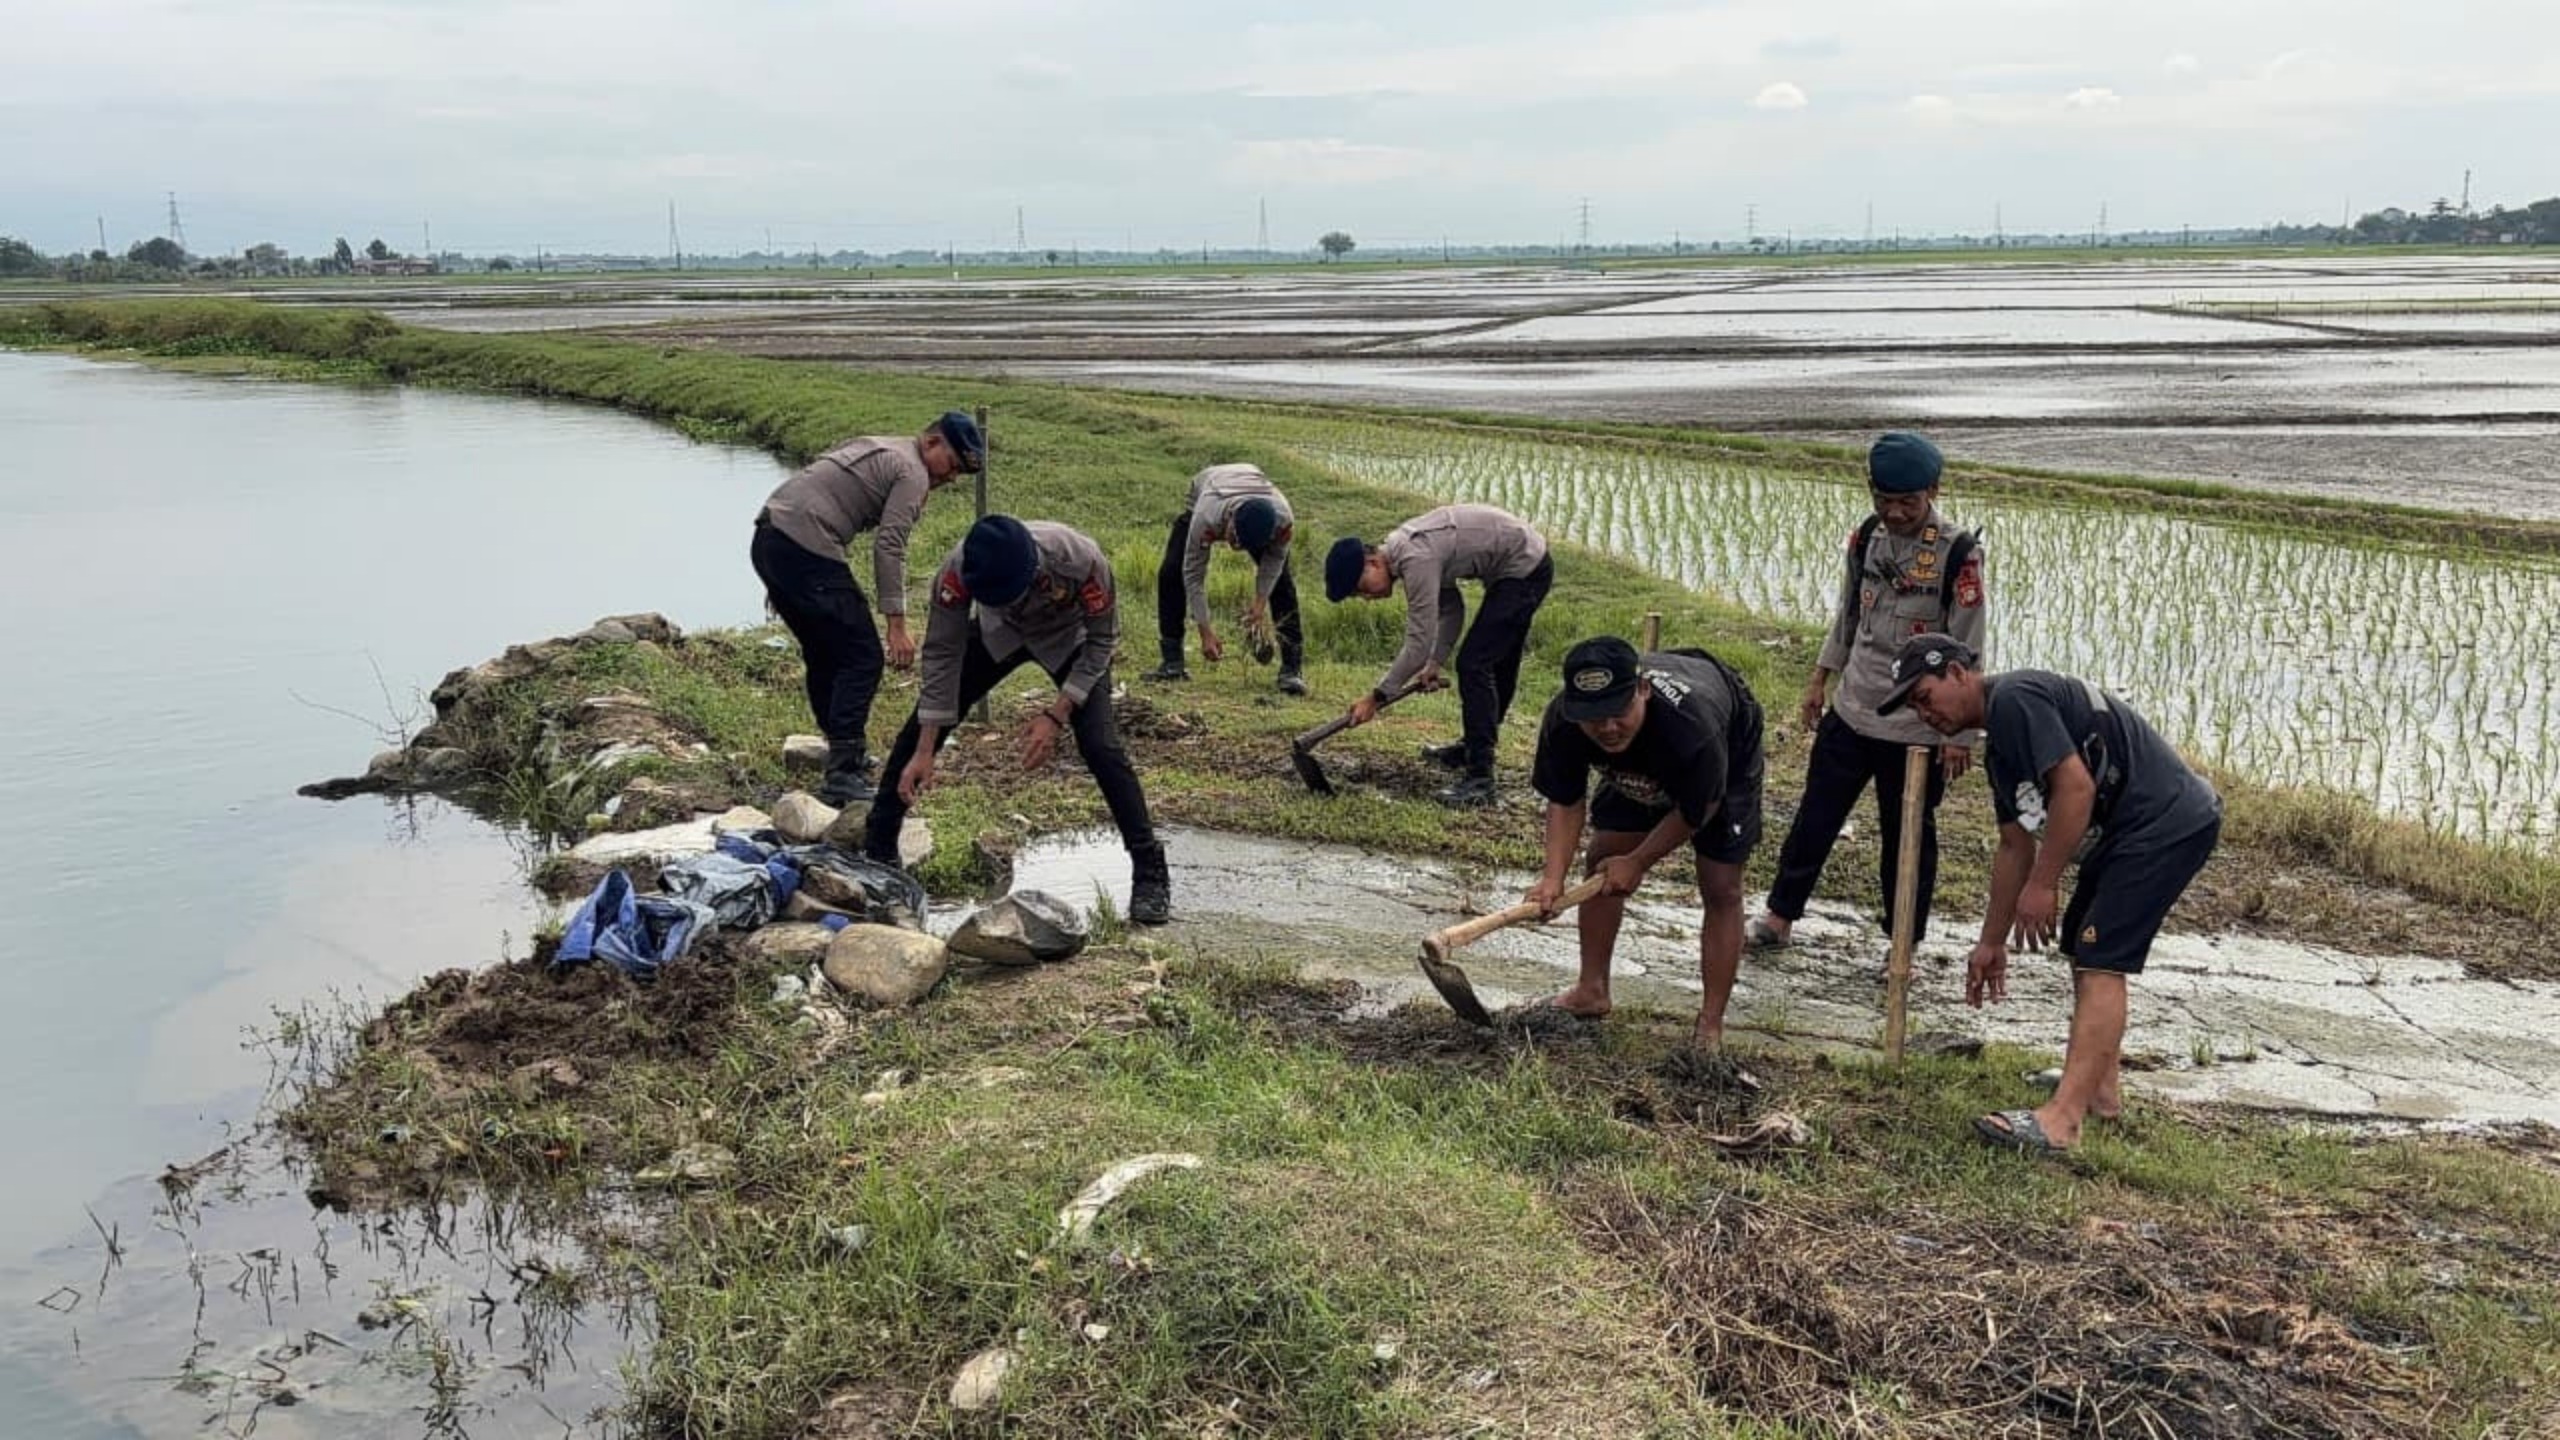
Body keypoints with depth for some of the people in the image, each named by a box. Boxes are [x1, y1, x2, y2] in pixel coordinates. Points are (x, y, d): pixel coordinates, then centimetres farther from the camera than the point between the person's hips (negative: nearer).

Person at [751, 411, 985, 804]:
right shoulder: (913, 474, -2)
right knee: (862, 659, -6)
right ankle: (843, 775, -11)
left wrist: (779, 577, 27)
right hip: (806, 550, -10)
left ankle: (846, 753, 31)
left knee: (823, 655, 21)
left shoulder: (874, 448, 26)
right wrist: (897, 625, -15)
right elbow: (889, 548, -13)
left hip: (767, 539, 10)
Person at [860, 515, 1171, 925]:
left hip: (1069, 638, -2)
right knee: (920, 727, -4)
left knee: (1100, 744, -20)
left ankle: (1150, 873, -9)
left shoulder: (1080, 559, -40)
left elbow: (1102, 639, -22)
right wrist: (924, 751, -23)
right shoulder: (959, 569, -35)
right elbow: (942, 654, -23)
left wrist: (1056, 715, -28)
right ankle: (876, 852, 14)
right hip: (999, 633, 3)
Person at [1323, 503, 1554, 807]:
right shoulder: (1405, 548, 5)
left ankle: (1480, 779, -15)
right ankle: (1472, 749, 37)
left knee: (1474, 664, -13)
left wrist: (1377, 697, -18)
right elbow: (1451, 609, 13)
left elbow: (1419, 643, -24)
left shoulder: (1416, 560, -25)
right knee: (1496, 665, 22)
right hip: (1526, 565, 10)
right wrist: (1435, 663, 6)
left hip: (1525, 569, -10)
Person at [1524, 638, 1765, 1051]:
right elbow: (1565, 802, -20)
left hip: (1727, 757, -4)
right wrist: (1553, 877, -33)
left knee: (1721, 888, -8)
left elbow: (1696, 810, -28)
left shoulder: (1690, 722, -46)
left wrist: (1638, 862, -20)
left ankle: (1711, 1026, -2)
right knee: (1600, 861, 1)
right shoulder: (1562, 721, -34)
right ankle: (1592, 991, 15)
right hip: (1638, 769, 5)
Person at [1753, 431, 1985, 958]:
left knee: (1908, 835, 8)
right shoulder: (1866, 537, 2)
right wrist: (1821, 677, 16)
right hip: (1850, 712, 5)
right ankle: (1780, 914, 27)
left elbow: (1966, 650, -12)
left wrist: (1960, 732, -12)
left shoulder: (1958, 553, -14)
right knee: (1815, 816, 13)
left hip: (1917, 728, -5)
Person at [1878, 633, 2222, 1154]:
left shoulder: (2014, 699, -14)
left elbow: (2076, 786, -23)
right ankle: (2101, 1087, 29)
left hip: (2169, 824, -11)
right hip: (2129, 832, 11)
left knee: (2100, 963, -16)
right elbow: (2015, 846, 22)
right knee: (2082, 949, 19)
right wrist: (1992, 942, 23)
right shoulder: (1999, 742, 18)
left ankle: (2063, 1119, -20)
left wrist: (2042, 885, -19)